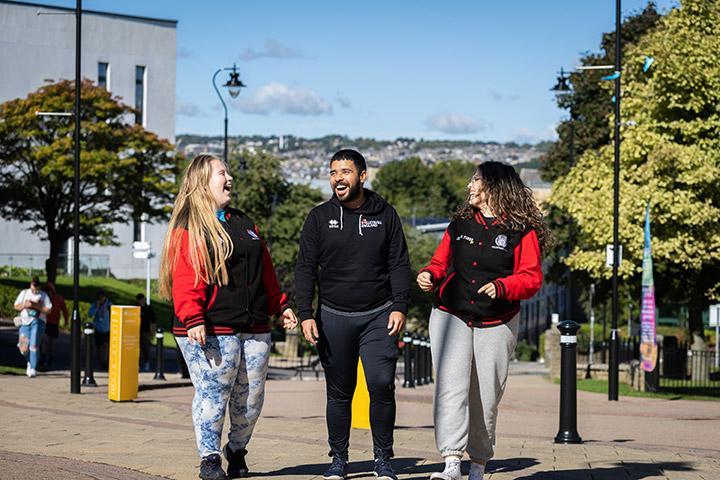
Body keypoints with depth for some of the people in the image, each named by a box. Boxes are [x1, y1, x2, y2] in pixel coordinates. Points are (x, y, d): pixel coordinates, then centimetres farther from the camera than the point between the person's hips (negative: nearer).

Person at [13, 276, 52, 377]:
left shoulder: (44, 296, 5)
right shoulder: (24, 293, 11)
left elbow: (48, 310, -1)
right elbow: (16, 306, 9)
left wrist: (36, 306, -13)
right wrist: (25, 305, -10)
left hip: (38, 322, -2)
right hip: (25, 322, 2)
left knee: (34, 345, -12)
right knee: (23, 347, -2)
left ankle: (33, 368, -7)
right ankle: (29, 362, 28)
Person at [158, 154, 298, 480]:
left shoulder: (244, 225, 21)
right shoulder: (187, 229, -3)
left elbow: (265, 272, 25)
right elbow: (184, 280, -13)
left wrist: (280, 306, 19)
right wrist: (192, 319, -23)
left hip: (254, 328, 7)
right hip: (211, 331, -6)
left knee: (251, 398, 8)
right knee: (212, 395, -7)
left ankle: (237, 449, 27)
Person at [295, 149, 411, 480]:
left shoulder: (385, 215, 4)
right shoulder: (320, 217, 4)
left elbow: (399, 264, 6)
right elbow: (305, 268, 5)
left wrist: (399, 307, -6)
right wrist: (305, 314, -4)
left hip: (378, 316, -1)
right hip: (334, 317, 1)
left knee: (381, 384, -12)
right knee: (339, 393, 6)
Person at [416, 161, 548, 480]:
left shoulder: (522, 231, -3)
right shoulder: (460, 224, 11)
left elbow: (532, 278, -8)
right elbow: (441, 263, 17)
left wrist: (501, 287, -25)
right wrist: (429, 276, -5)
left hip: (496, 325, -2)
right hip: (451, 318, 2)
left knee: (485, 398, 4)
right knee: (451, 387, -16)